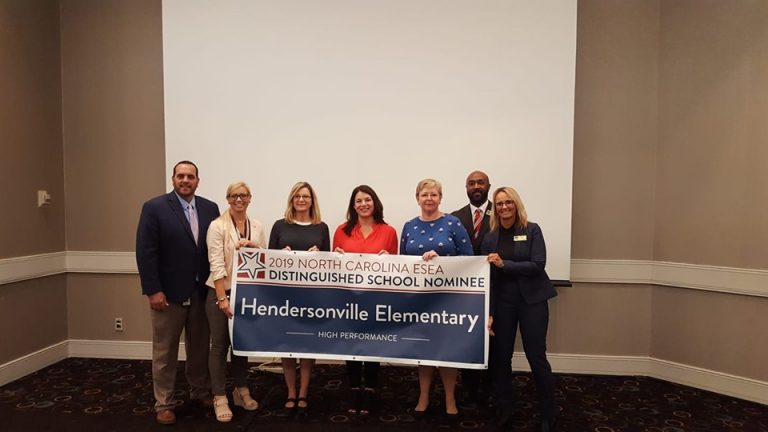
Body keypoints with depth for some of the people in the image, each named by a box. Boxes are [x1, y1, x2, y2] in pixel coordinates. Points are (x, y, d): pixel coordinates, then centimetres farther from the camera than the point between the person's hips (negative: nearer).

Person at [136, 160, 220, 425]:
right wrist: (153, 291, -15)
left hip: (202, 292, 4)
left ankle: (200, 391, 33)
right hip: (168, 292, -3)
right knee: (165, 352, 9)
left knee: (200, 348, 15)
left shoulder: (210, 208, 5)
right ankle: (163, 404, 22)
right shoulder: (154, 208, -7)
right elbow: (145, 252, -11)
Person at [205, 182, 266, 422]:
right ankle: (219, 398, 14)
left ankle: (241, 391, 29)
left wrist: (253, 246, -12)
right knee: (220, 345, 3)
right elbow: (216, 264, -14)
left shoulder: (256, 226, 5)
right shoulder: (218, 226, -9)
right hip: (221, 292, -4)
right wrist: (222, 298, -18)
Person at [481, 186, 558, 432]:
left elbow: (538, 265, -11)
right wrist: (489, 312, -4)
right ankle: (504, 409, 24)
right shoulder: (490, 238, 4)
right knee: (501, 357, 7)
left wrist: (504, 264, -18)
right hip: (502, 302, 3)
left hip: (532, 301, -2)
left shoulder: (532, 230, -2)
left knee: (536, 357, 1)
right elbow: (488, 278, 2)